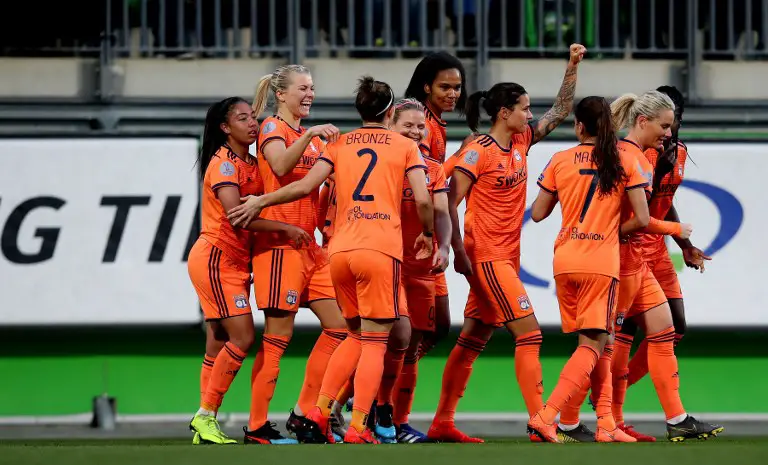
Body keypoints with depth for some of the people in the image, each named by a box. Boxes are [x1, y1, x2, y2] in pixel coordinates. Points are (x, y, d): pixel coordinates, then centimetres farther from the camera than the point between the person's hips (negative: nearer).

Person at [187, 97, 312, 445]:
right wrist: (285, 228, -24)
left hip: (236, 262, 9)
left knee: (219, 344, 7)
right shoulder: (224, 164, -13)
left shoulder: (252, 164, 14)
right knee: (242, 338, -14)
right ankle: (206, 416, -9)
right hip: (215, 258, -9)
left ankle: (204, 423, 9)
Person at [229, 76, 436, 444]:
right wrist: (427, 234, 16)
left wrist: (259, 202, 14)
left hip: (340, 250, 4)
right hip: (382, 249, -4)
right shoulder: (405, 146, 7)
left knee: (356, 337, 20)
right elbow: (422, 199, -2)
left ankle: (318, 414, 10)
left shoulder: (340, 144, 13)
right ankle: (357, 431, -9)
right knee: (374, 343, 0)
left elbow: (306, 185, 3)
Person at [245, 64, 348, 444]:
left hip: (309, 243, 9)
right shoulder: (273, 129, -6)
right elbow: (280, 165, -25)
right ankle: (256, 426, -3)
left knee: (340, 325, 4)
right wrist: (309, 135, -36)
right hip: (280, 243, -9)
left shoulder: (312, 137, 20)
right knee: (278, 335, -8)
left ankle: (304, 413, 10)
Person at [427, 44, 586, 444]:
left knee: (473, 340, 10)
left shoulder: (521, 141, 9)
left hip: (506, 256, 8)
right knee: (529, 333, -13)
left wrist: (572, 67, 8)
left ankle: (442, 423, 15)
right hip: (486, 256, -8)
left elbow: (561, 111, 17)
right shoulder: (478, 152, -13)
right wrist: (459, 252, -17)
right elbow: (450, 201, -13)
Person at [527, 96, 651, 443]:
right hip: (602, 262, -3)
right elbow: (641, 219, -5)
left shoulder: (560, 161, 2)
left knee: (600, 345, 15)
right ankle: (545, 416, -18)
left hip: (565, 261, 3)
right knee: (592, 345, -2)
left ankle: (606, 424, 10)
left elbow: (537, 213, 7)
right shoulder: (625, 163, -1)